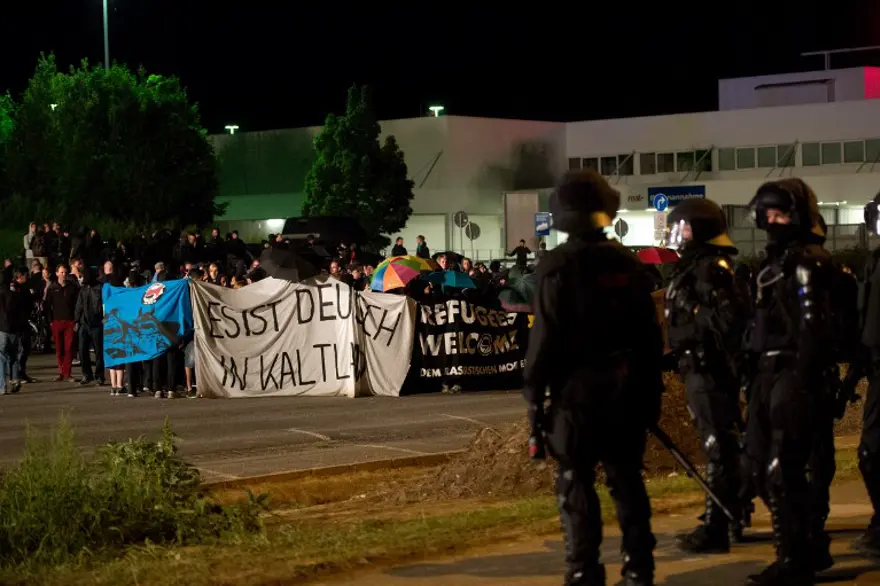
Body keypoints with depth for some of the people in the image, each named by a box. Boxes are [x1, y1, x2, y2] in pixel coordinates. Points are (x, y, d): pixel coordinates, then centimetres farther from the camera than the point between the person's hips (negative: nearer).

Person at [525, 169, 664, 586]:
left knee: (576, 484, 0)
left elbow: (545, 336, -14)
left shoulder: (558, 266, -11)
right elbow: (651, 333, 10)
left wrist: (534, 392, -7)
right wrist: (651, 388, 16)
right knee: (626, 478, 11)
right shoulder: (628, 263, 6)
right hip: (626, 388, 5)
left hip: (577, 389, -5)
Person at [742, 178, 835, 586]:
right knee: (761, 467, 13)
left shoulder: (809, 263, -11)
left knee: (782, 471, -10)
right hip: (769, 373, 10)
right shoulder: (775, 262, 20)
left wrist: (799, 385, -22)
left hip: (792, 376, -10)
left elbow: (813, 329, -18)